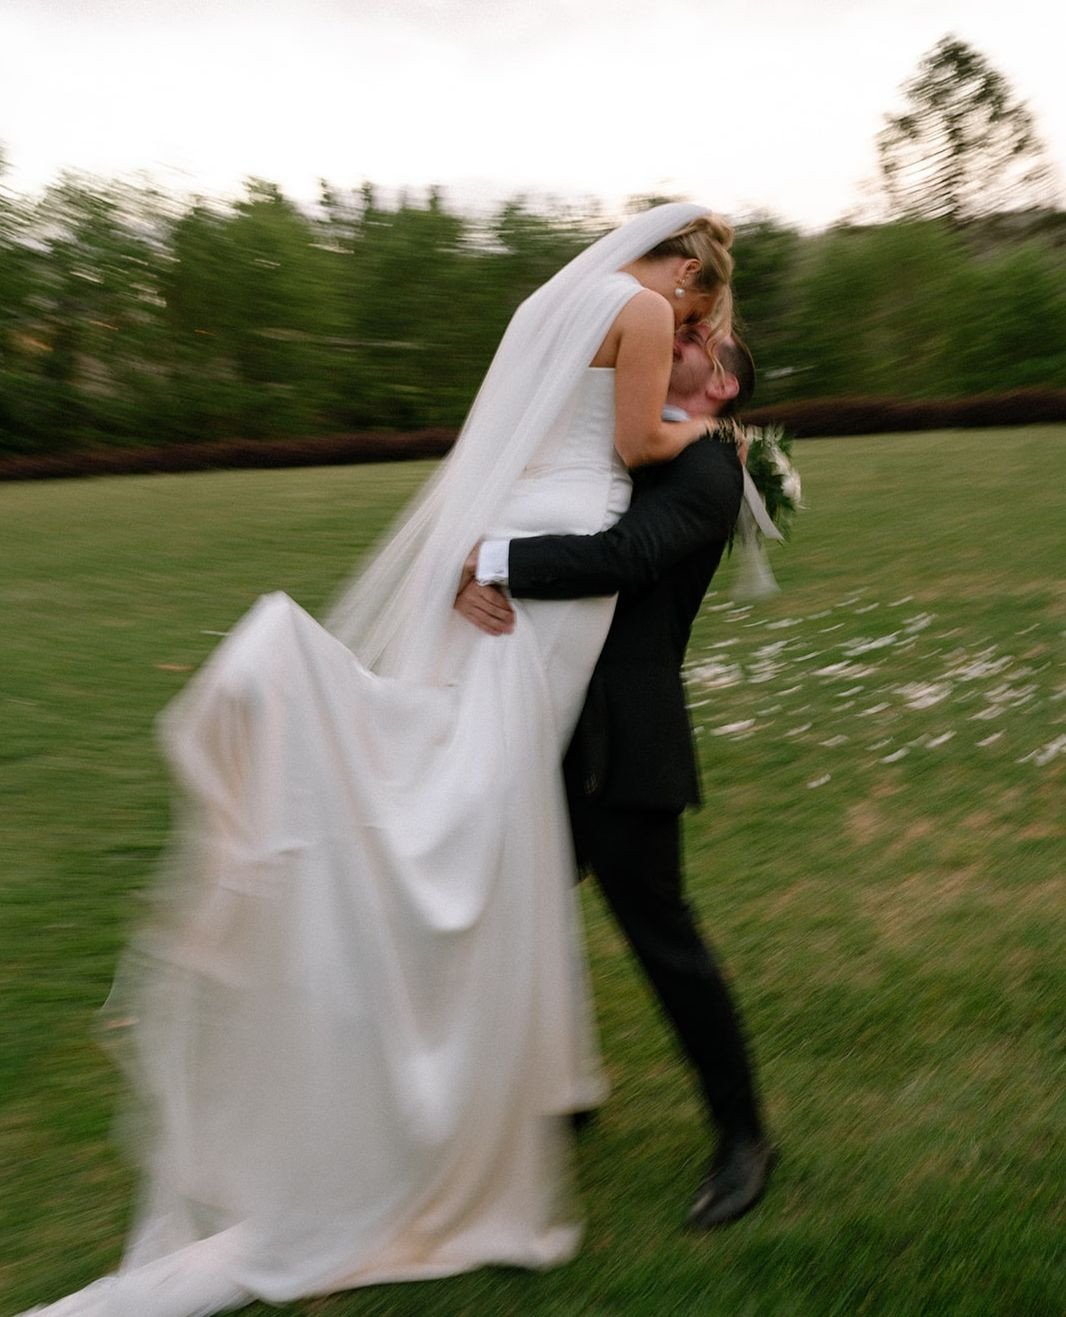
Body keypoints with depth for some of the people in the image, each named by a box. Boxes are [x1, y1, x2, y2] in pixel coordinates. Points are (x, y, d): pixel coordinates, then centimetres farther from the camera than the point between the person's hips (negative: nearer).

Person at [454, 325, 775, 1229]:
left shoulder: (707, 473, -6)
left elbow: (621, 554, -24)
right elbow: (491, 515, 10)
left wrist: (491, 561, -21)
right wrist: (471, 576, -12)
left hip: (622, 744, -8)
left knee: (660, 934, -1)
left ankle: (743, 1136, 18)